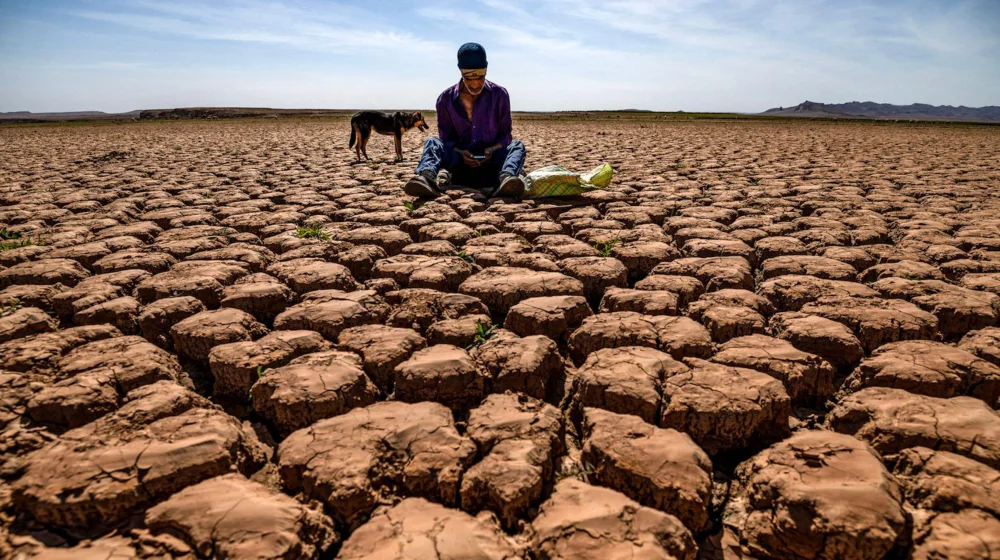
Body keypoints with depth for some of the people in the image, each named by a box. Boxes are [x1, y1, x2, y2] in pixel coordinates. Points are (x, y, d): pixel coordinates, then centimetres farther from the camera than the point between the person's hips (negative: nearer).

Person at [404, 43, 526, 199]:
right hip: (460, 162, 0)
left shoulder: (499, 95, -2)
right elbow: (445, 138, 2)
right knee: (432, 142, -23)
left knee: (517, 145, -27)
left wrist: (493, 150, -20)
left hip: (491, 162, 0)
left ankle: (505, 179, -60)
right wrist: (460, 153, -21)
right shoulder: (446, 99, -2)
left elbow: (505, 135, 3)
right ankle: (427, 177, -57)